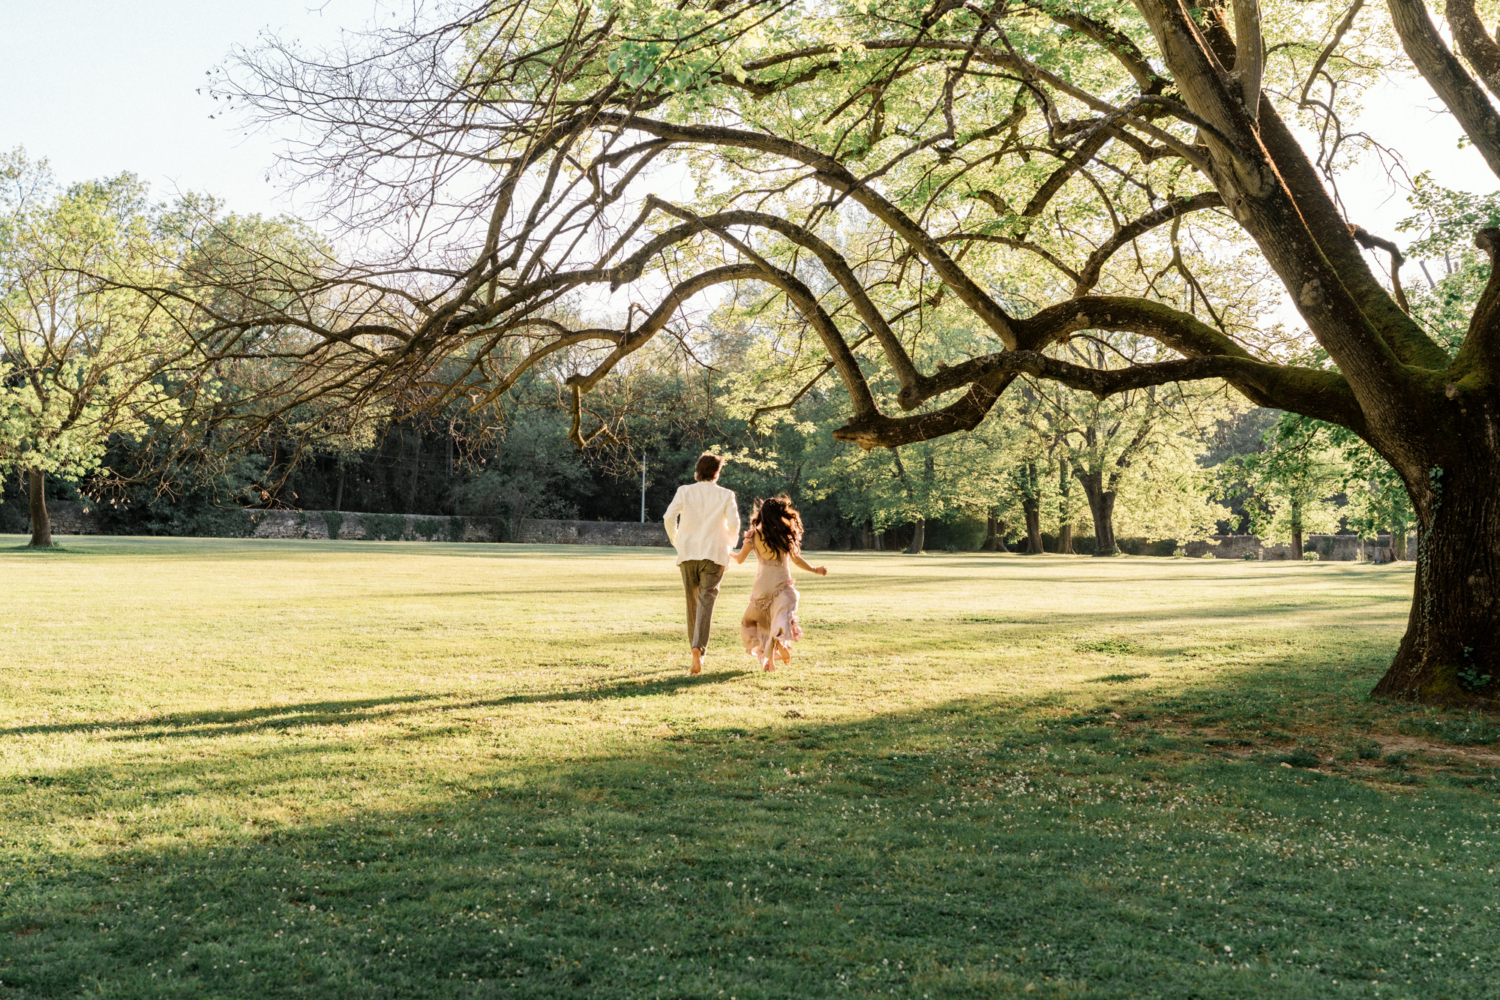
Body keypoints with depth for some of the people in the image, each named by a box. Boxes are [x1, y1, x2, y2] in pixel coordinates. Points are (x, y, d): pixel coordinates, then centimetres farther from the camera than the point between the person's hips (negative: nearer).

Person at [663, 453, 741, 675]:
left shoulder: (684, 491, 4)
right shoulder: (726, 495, 2)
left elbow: (669, 518, -4)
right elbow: (734, 523, -4)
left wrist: (676, 541, 11)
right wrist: (729, 545, 14)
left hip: (688, 552, 2)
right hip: (714, 553, -2)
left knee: (692, 601, 14)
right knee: (706, 600, -7)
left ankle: (696, 647, 22)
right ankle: (699, 649, -25)